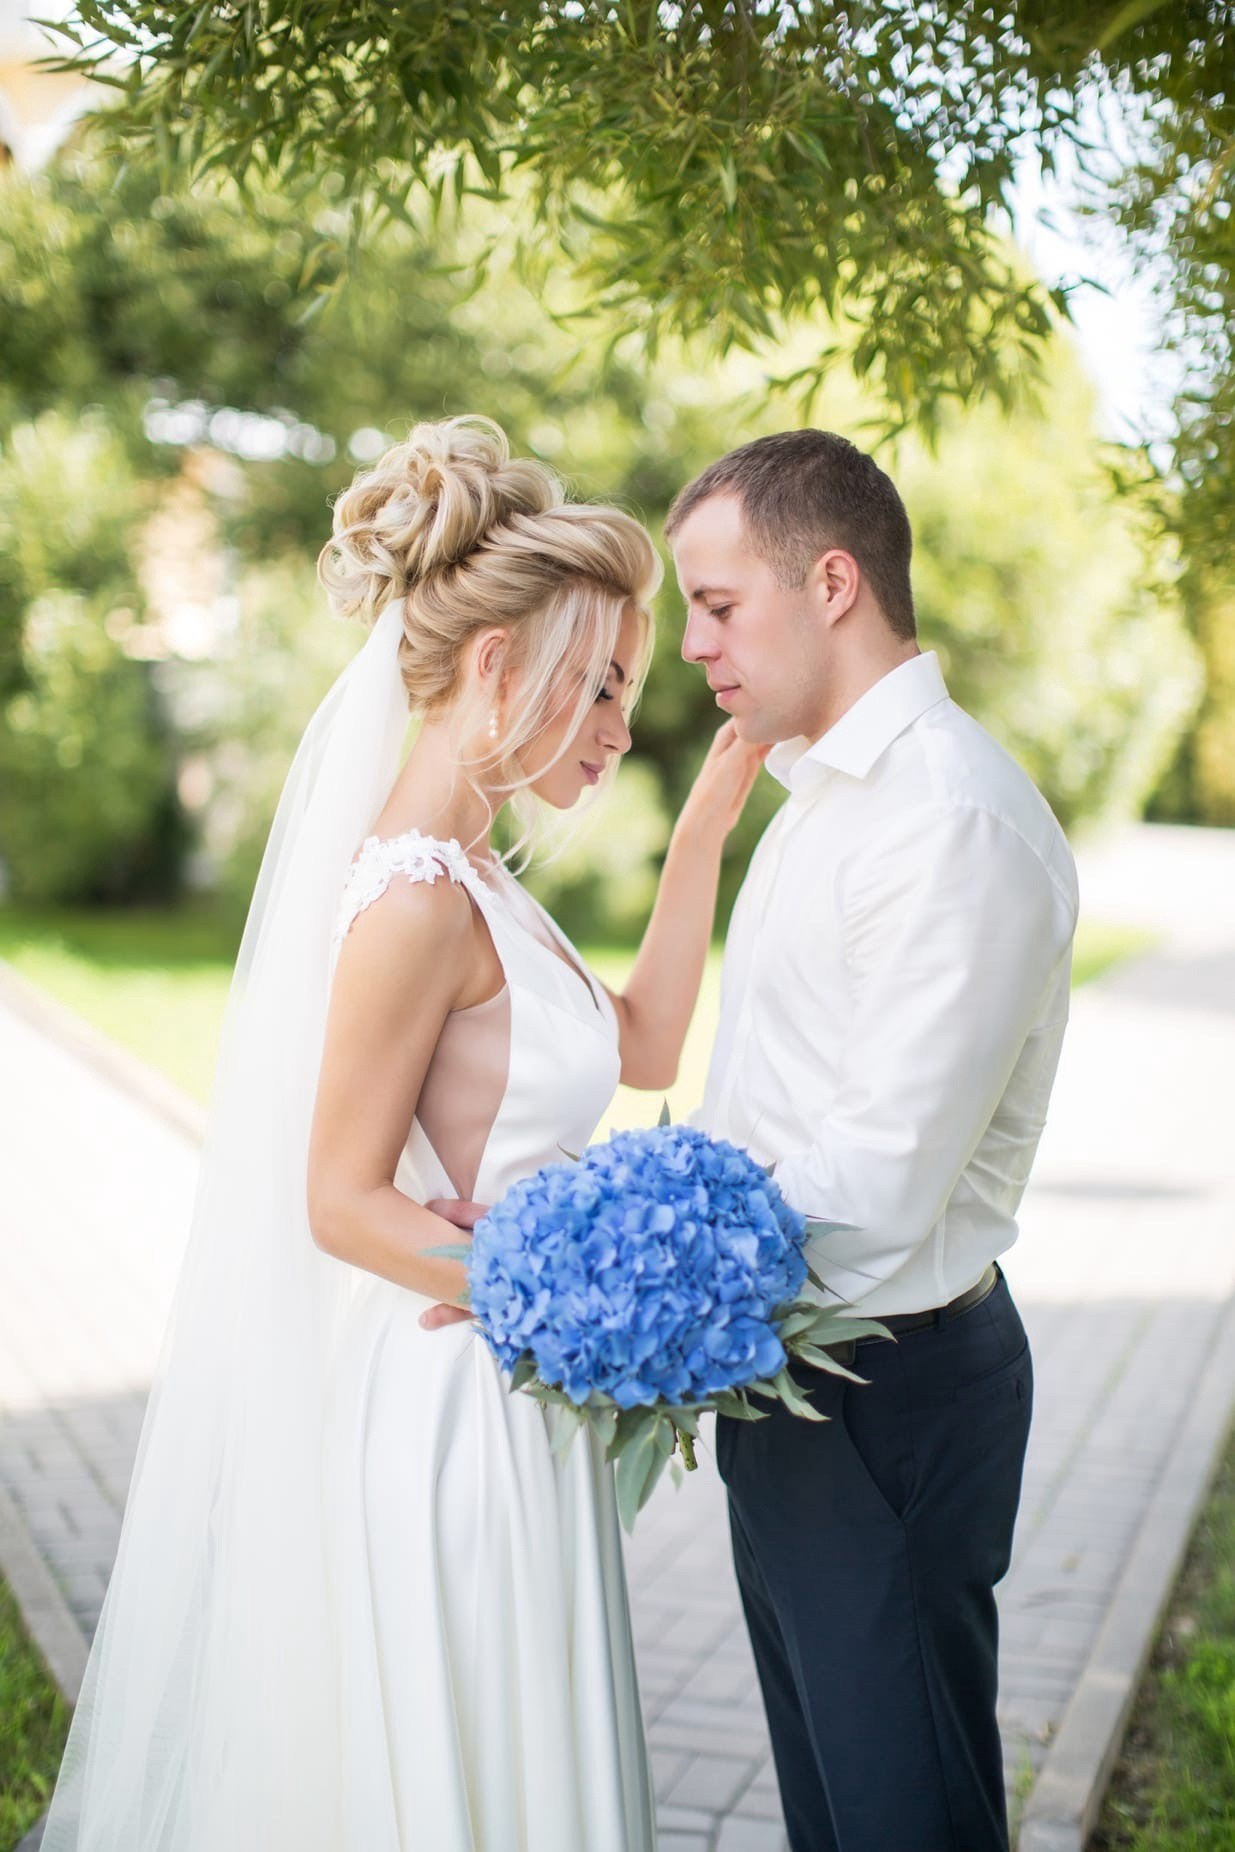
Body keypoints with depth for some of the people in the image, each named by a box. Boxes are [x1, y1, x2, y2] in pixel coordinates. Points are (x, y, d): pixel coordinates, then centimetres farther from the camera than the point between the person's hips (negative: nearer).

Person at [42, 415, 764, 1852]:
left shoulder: (462, 877, 7)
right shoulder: (418, 896, -22)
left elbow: (642, 1044, 10)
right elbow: (344, 1203, -20)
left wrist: (708, 821, 8)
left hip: (503, 1400, 9)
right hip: (451, 1413, -9)